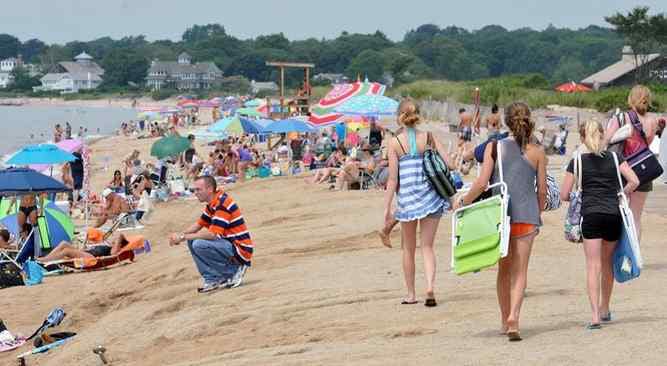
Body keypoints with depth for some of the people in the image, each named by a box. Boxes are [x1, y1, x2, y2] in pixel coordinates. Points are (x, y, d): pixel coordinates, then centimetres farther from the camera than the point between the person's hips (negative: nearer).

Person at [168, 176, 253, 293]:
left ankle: (233, 270, -8)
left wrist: (183, 237, -19)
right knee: (192, 241, 8)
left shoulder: (223, 204, -21)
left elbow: (212, 234, -27)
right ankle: (213, 279, 5)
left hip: (240, 250, -10)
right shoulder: (212, 203, 9)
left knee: (199, 245, -25)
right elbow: (199, 224, 17)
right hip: (228, 244, 10)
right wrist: (180, 235, -1)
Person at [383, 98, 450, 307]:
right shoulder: (429, 138, 0)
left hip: (406, 197, -1)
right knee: (427, 246, 8)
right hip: (431, 196, 1)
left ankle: (411, 294, 22)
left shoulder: (395, 143, -5)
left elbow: (393, 179, -7)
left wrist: (387, 208, -3)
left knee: (409, 248, 15)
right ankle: (430, 286, -13)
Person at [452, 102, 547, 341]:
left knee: (504, 270, 16)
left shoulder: (494, 148, -1)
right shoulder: (537, 153, 0)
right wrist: (538, 215, 19)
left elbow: (482, 183, -7)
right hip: (526, 215, -1)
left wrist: (462, 202, 7)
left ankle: (505, 320, 22)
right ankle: (513, 316, -18)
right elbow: (542, 191, 3)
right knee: (519, 271, 1)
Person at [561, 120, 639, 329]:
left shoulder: (577, 162, 4)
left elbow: (564, 195, 3)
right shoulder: (614, 158, 7)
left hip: (591, 215, -2)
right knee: (607, 263, 19)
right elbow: (634, 181, -4)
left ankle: (595, 315, -19)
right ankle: (605, 310, 31)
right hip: (614, 215, 2)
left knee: (593, 266, -5)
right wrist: (619, 196, 11)